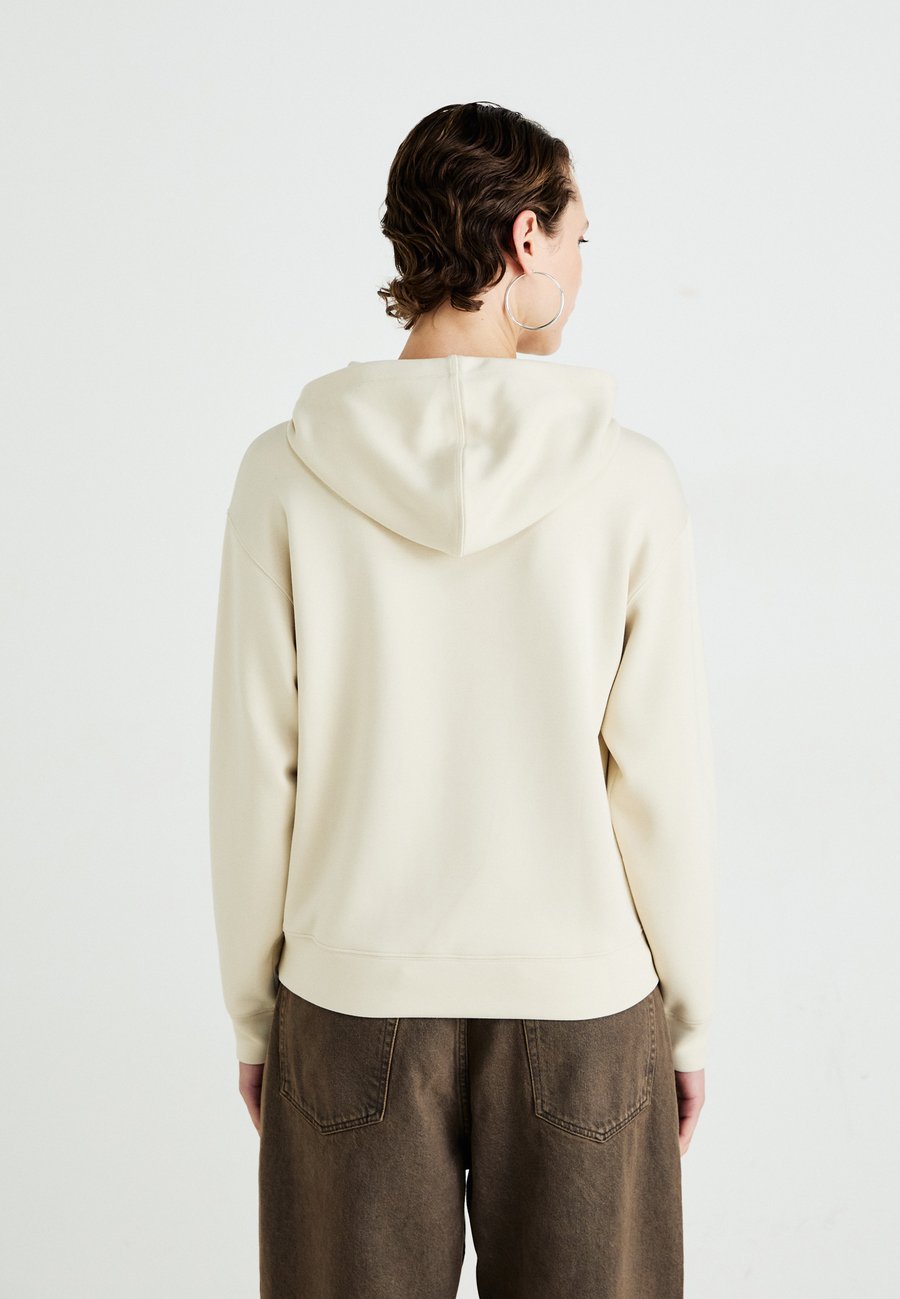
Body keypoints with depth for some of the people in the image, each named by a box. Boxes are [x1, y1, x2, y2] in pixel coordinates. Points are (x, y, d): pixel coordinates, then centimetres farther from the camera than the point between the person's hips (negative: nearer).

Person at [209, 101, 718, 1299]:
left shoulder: (288, 477, -10)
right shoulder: (628, 482, -12)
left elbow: (254, 775, -7)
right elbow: (663, 782, -9)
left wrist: (253, 1014, 7)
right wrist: (690, 1017, 5)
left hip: (360, 997, 1)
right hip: (580, 1007, 0)